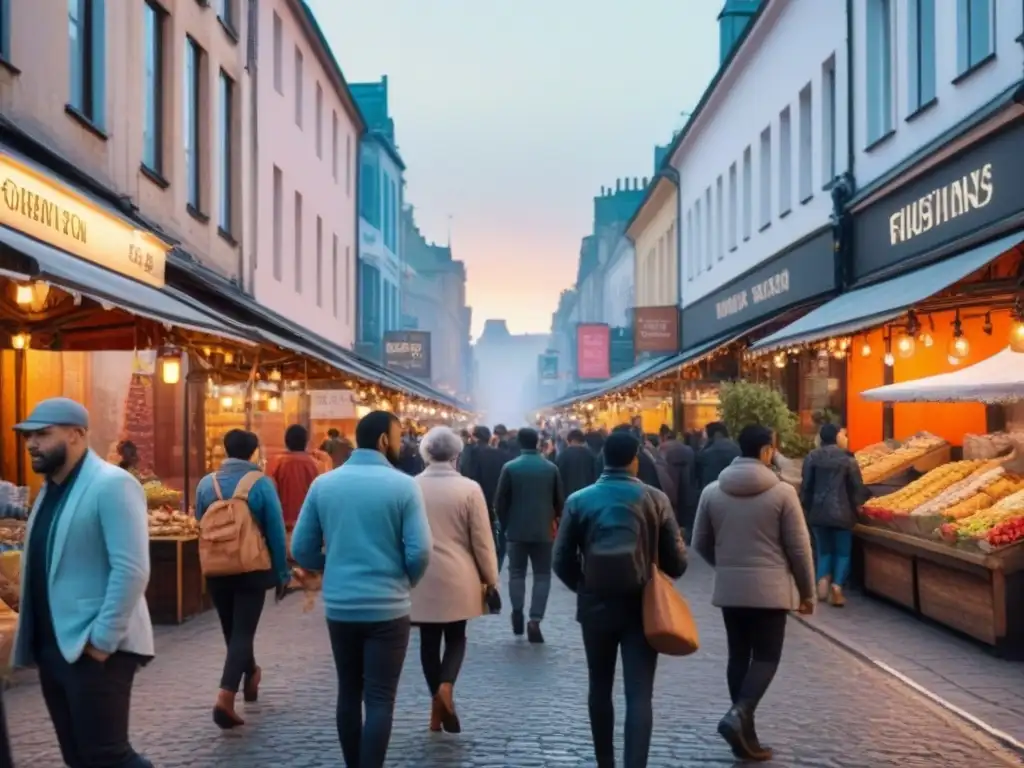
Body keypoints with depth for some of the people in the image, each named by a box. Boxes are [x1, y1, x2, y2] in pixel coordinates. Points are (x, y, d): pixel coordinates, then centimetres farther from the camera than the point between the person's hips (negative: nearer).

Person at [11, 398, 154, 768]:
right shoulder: (52, 488, 14)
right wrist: (37, 640, 13)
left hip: (94, 649, -9)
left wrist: (103, 640, -20)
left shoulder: (111, 485, -14)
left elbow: (131, 570, -20)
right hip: (52, 647, 9)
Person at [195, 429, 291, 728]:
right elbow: (276, 532, -7)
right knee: (243, 632, -3)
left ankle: (250, 675, 40)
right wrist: (282, 572, 2)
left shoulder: (206, 484, -1)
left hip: (216, 570, 3)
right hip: (253, 569, -3)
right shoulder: (261, 483, -9)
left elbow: (200, 527, 9)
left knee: (232, 630, 19)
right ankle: (225, 696, -18)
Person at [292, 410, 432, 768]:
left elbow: (301, 550, 2)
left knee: (348, 692, 16)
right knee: (380, 699, 2)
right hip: (387, 608, -4)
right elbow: (419, 551, -14)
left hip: (339, 606, 4)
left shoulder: (323, 484, 1)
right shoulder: (403, 485, -9)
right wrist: (406, 582, 7)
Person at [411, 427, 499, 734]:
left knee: (429, 639, 11)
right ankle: (446, 685, -13)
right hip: (457, 577, -2)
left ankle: (437, 701, 15)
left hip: (421, 577, 2)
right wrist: (489, 578, 4)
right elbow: (482, 539, -7)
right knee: (456, 637, 11)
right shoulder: (469, 488, -10)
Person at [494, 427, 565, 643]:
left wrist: (505, 526, 10)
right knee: (542, 575, 5)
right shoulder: (551, 468, -1)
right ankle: (535, 621, -6)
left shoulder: (510, 468, -5)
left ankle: (517, 612, -1)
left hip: (517, 529, 0)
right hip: (543, 530, 0)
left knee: (517, 572, 14)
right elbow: (560, 500, 3)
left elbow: (500, 501, -4)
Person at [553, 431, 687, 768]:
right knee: (639, 694, -1)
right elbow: (676, 560, -3)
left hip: (595, 606, 2)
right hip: (642, 606, -1)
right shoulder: (655, 499, -6)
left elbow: (562, 560, -3)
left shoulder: (579, 500, -3)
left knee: (600, 688, 17)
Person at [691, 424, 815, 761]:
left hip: (729, 588, 4)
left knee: (738, 656, 12)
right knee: (766, 657, 4)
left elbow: (700, 543, 8)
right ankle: (739, 714, -17)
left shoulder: (712, 492, 0)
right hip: (771, 588, -4)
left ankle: (745, 735, 15)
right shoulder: (782, 492, -10)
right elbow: (799, 548, -6)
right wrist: (807, 591, 5)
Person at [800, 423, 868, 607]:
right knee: (843, 551, 9)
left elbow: (806, 486, 0)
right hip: (841, 511, -2)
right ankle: (837, 585, -10)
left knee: (824, 550, 16)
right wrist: (857, 503, 16)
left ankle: (823, 579, -8)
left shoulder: (812, 457, -2)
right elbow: (857, 486, -2)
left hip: (818, 512, 2)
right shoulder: (847, 458, -6)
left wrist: (806, 508, 12)